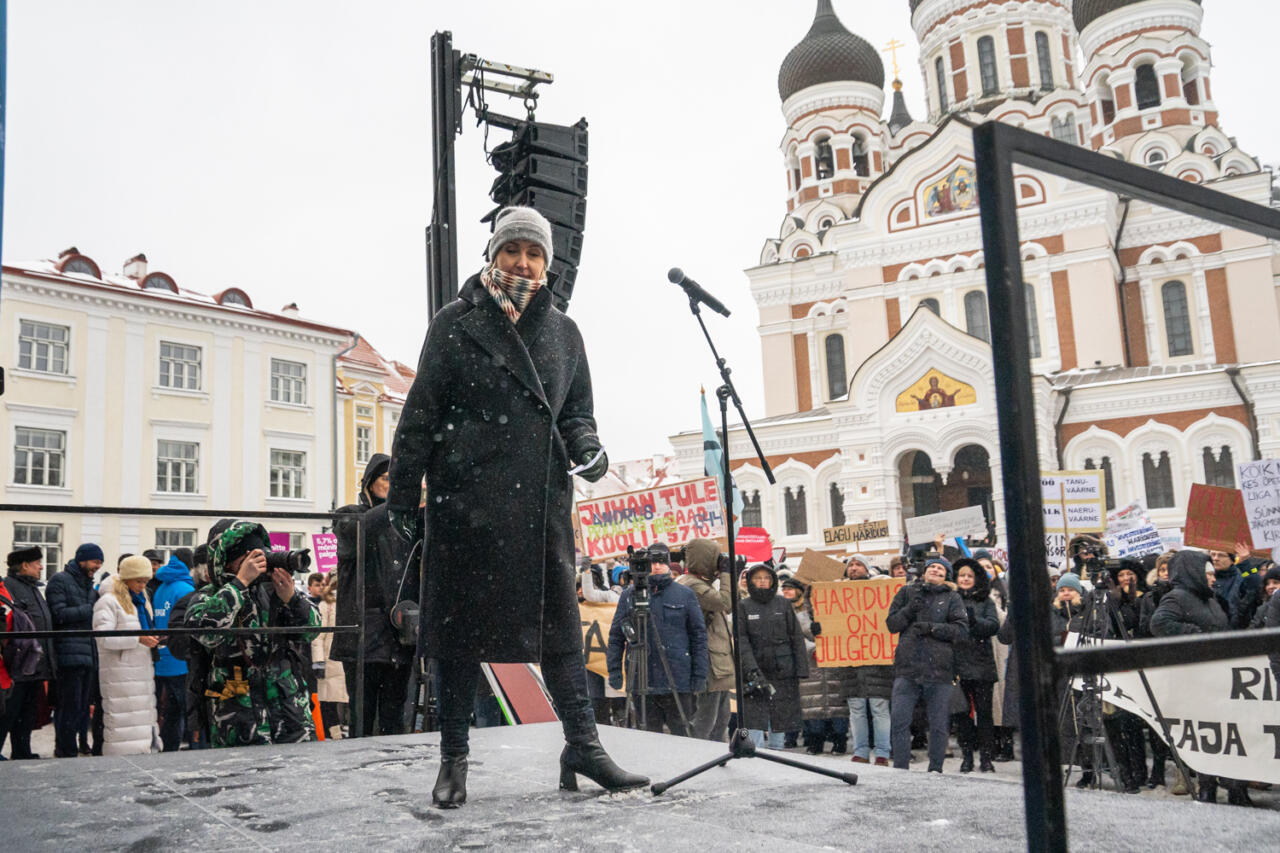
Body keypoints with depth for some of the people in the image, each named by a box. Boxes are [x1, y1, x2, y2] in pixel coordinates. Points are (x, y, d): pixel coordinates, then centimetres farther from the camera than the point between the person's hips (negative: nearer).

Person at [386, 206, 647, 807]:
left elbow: (576, 413, 19)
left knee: (559, 620, 1)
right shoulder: (455, 323, 4)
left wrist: (587, 449, -4)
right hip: (465, 497, -3)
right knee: (463, 624, 3)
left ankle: (583, 746, 7)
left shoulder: (563, 333, 14)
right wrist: (402, 494, 0)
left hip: (542, 498, 3)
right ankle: (453, 757, 14)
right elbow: (421, 413, 3)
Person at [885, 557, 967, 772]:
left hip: (939, 668, 0)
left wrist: (931, 627, -12)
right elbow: (891, 624, 9)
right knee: (899, 720, -4)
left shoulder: (952, 597, 10)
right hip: (907, 666, 1)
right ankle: (900, 768, 5)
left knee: (939, 724, 5)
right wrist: (909, 610, -8)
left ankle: (935, 769, 17)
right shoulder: (907, 592, 13)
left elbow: (961, 629, -1)